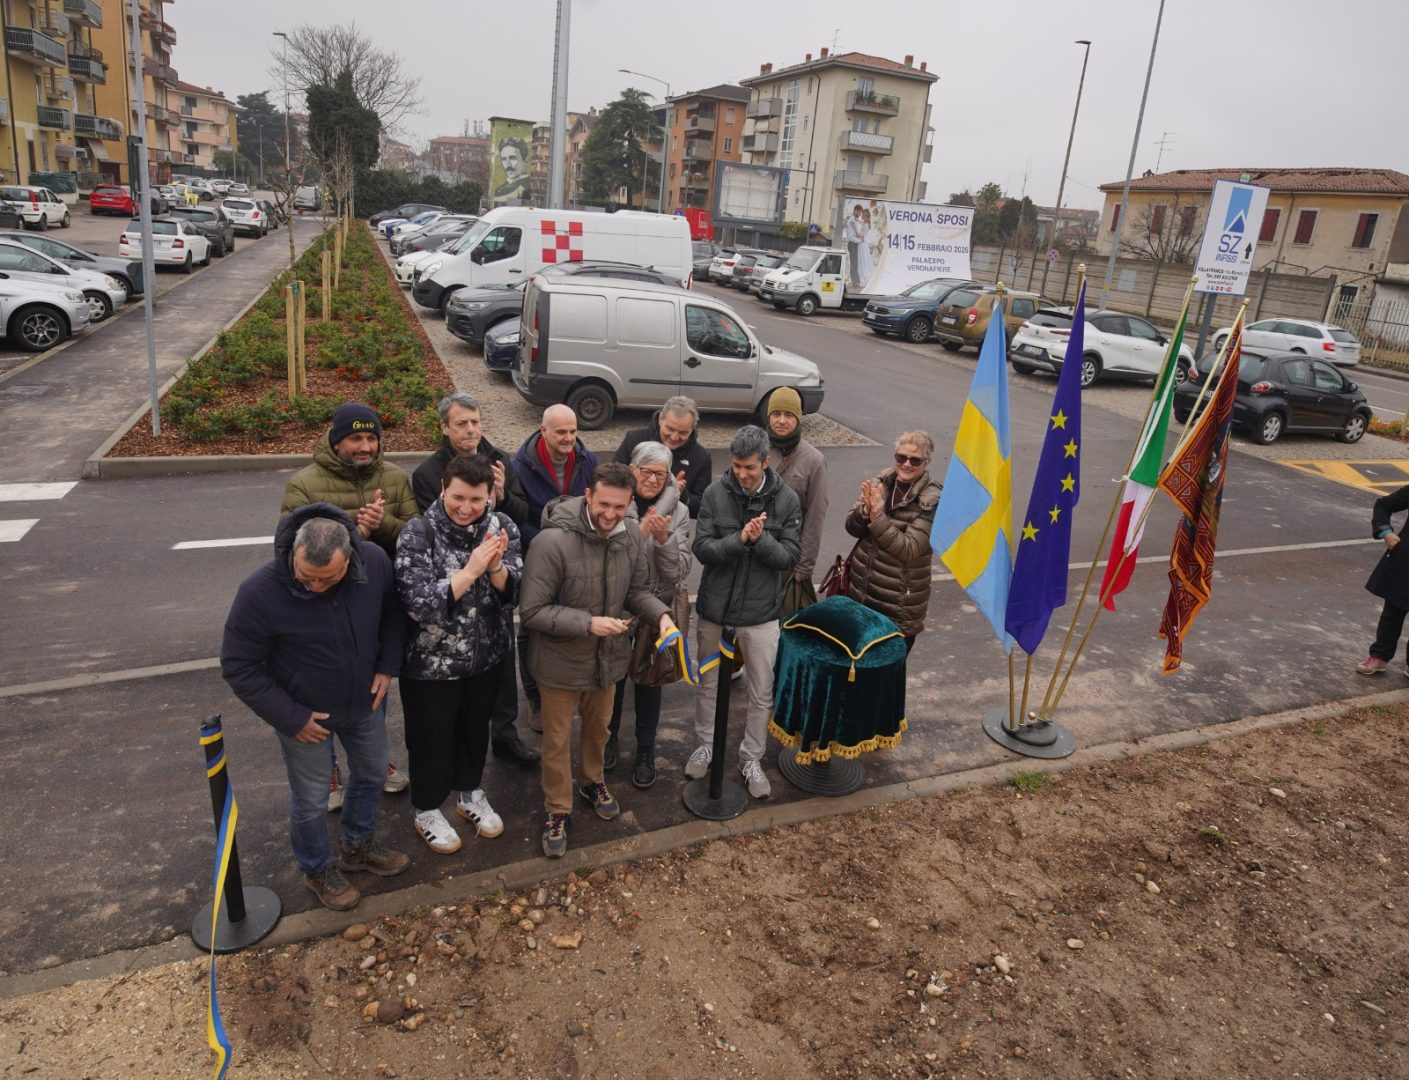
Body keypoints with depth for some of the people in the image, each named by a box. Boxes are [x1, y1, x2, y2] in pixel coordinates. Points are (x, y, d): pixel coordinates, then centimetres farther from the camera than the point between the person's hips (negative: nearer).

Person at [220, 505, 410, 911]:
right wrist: (291, 718, -19)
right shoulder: (260, 591, -32)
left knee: (371, 773, 23)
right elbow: (239, 667, -19)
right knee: (311, 800, 12)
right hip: (304, 713, -4)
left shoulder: (375, 562, -22)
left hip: (365, 702, 4)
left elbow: (393, 614, 0)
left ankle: (358, 845, 51)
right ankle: (318, 869, 42)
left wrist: (387, 667, -8)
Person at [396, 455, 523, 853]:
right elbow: (418, 603, -28)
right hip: (430, 661, -4)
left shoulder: (502, 527, -7)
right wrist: (471, 570, -36)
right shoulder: (418, 533, -20)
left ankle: (471, 795, 48)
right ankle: (427, 810, 39)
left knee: (476, 728, 24)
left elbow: (515, 590, -10)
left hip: (487, 655, 4)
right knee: (432, 738, 15)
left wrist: (496, 567, -30)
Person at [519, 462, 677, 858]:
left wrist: (661, 614, -19)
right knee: (557, 741, 16)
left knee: (598, 729, 28)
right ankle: (557, 810, 39)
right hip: (561, 662, -5)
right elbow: (531, 611, -24)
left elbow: (637, 590, 1)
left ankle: (592, 782, 56)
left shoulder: (631, 534, -12)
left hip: (608, 658, 5)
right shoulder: (552, 542, -29)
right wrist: (588, 623, -30)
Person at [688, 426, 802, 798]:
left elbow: (790, 557, -9)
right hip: (714, 607, 1)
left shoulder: (786, 499, -9)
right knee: (708, 683, 19)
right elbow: (702, 549, -12)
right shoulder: (715, 493, -9)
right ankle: (705, 745, 41)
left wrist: (760, 539, -27)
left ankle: (751, 759, 30)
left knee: (762, 693, 11)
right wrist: (739, 539, -27)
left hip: (760, 612, 0)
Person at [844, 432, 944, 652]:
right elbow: (852, 527, 1)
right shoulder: (882, 483, 1)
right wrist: (866, 511, -20)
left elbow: (909, 549, -20)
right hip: (859, 593, 4)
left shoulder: (933, 500, -13)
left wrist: (878, 517, -28)